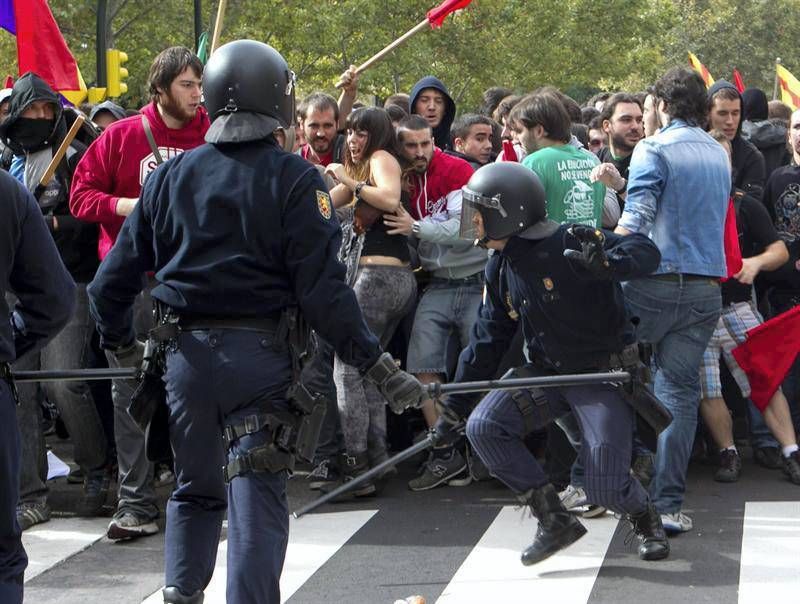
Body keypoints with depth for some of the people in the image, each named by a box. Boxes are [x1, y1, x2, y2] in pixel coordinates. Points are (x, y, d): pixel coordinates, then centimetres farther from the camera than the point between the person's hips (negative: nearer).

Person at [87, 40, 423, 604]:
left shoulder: (172, 174, 6)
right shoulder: (294, 178, -7)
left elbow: (116, 276, 9)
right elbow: (323, 288, -13)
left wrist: (119, 340, 27)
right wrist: (378, 365, -9)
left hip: (186, 352, 4)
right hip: (260, 355, -4)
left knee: (195, 488, 20)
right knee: (257, 494, -1)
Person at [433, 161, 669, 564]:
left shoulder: (569, 245, -21)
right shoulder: (501, 267, 3)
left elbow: (646, 252, -29)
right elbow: (488, 337, 11)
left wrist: (607, 264, -51)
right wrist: (456, 402, 11)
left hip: (606, 374, -7)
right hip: (547, 372, 7)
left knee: (606, 489, -15)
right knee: (482, 427, -15)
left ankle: (646, 520, 24)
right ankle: (555, 521, -3)